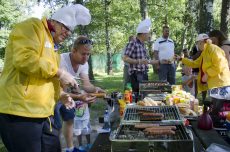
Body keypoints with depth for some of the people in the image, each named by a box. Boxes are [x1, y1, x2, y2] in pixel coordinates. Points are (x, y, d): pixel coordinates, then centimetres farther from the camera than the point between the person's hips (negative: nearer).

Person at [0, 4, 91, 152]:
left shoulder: (52, 47, 24)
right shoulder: (32, 26, -4)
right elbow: (24, 58, -22)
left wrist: (61, 95, 14)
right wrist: (59, 73, -14)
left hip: (43, 113, 10)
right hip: (21, 112, -9)